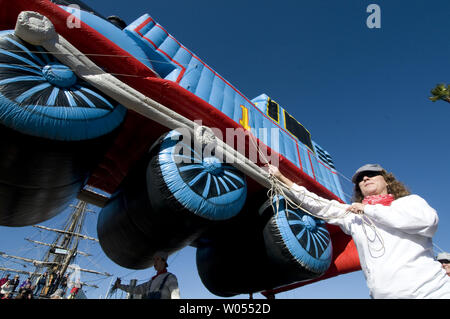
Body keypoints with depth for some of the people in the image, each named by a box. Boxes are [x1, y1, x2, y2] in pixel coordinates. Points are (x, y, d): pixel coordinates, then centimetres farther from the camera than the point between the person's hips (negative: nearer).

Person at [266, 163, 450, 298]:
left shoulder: (410, 201, 8)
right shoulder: (353, 215, 11)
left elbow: (428, 221, -13)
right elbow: (317, 205, 13)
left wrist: (368, 209, -7)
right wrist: (280, 177, 14)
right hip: (382, 294, 2)